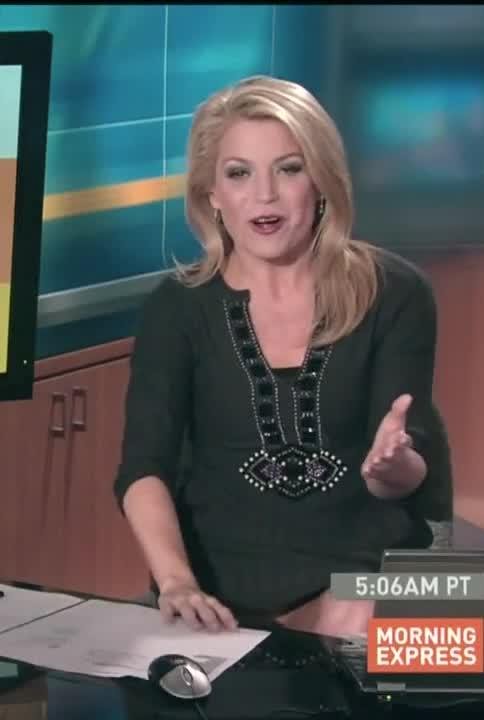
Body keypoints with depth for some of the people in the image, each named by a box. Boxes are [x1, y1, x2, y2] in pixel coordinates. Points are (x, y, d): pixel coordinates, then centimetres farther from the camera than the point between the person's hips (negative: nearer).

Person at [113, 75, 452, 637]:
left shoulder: (394, 292, -4)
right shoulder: (179, 305, -1)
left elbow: (410, 476, -8)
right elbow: (144, 467, -10)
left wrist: (391, 467, -32)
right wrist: (176, 581, -29)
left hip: (367, 572, 0)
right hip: (226, 589, 0)